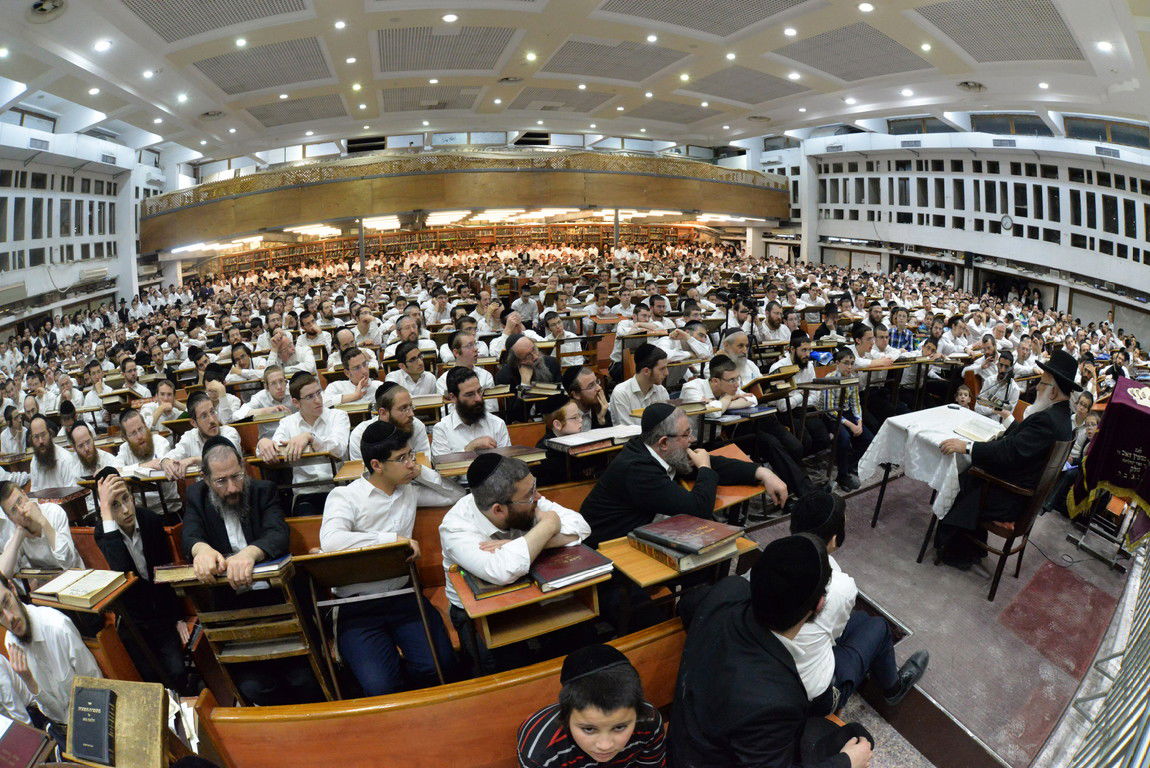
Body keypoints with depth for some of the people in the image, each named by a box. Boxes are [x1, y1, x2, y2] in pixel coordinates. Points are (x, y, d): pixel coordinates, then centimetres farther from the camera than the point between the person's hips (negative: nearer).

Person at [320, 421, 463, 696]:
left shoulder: (409, 490, 10)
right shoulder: (344, 496, -6)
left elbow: (456, 495, 20)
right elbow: (330, 541, -26)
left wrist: (421, 473, 6)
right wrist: (394, 539, -24)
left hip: (403, 597, 4)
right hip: (357, 607, -4)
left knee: (441, 667, -20)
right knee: (381, 688, -25)